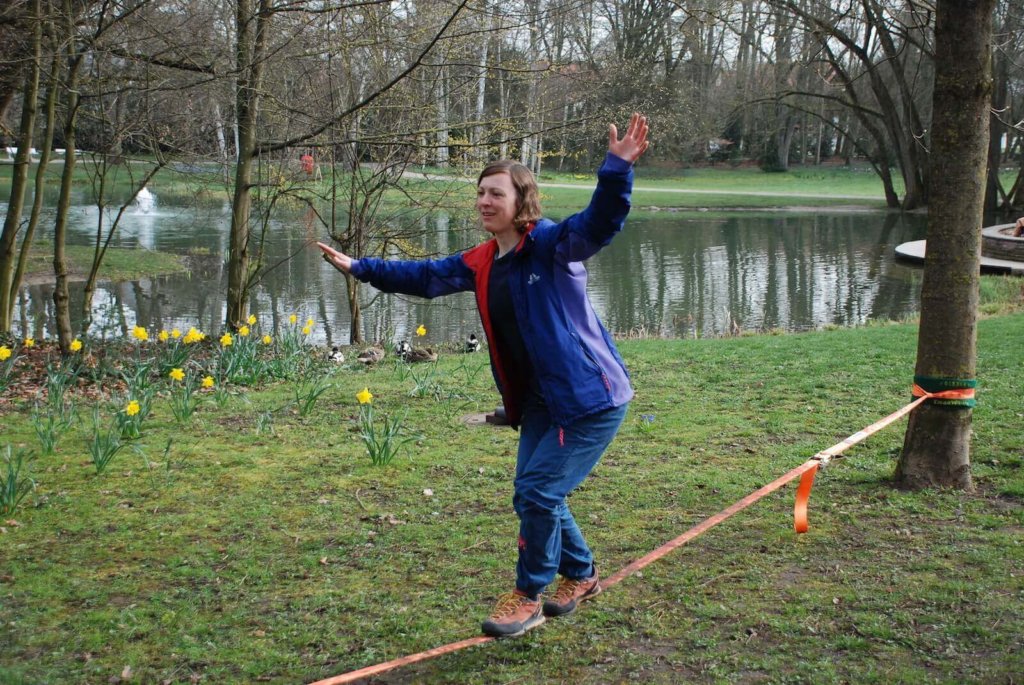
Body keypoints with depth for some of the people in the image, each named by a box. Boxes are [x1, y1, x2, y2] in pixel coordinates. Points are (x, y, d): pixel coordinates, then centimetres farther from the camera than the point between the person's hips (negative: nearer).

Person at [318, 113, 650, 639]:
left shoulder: (550, 245, -16)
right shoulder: (480, 264, 6)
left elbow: (598, 223, -34)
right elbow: (424, 276, 19)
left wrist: (616, 169, -51)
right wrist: (358, 267, 21)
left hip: (593, 398, -8)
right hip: (539, 400, 8)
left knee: (538, 492, -9)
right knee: (532, 495, 13)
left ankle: (529, 597, 13)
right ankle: (581, 575, 38)